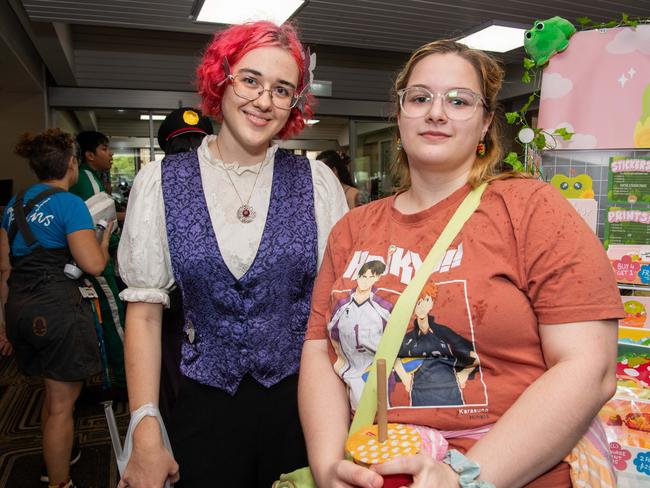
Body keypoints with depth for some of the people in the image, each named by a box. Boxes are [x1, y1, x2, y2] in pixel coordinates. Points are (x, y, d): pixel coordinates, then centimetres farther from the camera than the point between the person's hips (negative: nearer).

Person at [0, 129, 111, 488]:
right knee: (62, 405, 5)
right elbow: (93, 264, -20)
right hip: (58, 309, -8)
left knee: (53, 394, 26)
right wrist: (104, 238, 1)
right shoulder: (70, 204, -12)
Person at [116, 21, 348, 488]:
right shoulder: (161, 182, -2)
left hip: (303, 402, 0)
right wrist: (146, 437, -5)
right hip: (206, 408, 0)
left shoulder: (318, 181, -4)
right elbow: (145, 311, -3)